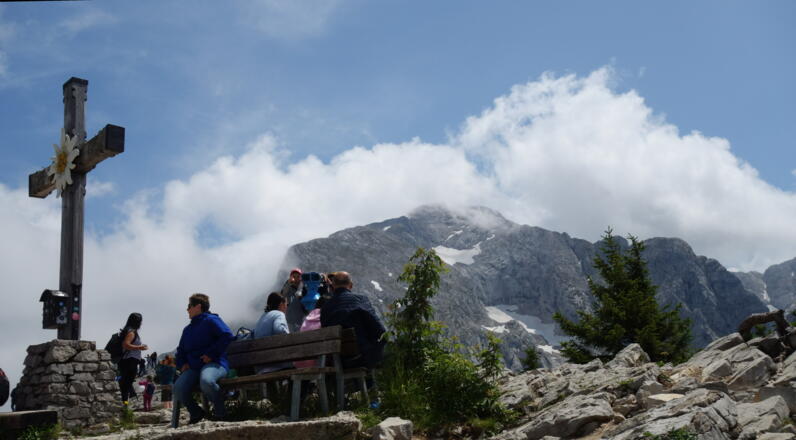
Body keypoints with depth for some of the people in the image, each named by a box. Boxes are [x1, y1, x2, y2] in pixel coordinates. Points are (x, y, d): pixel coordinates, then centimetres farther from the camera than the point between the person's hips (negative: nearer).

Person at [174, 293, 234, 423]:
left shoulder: (211, 320, 1)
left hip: (215, 364, -7)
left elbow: (227, 336, -13)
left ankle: (220, 411, -15)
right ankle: (196, 413, 3)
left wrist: (211, 354, -16)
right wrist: (182, 363, 11)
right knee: (178, 388, -22)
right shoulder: (187, 329, 26)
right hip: (193, 367, 7)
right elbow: (181, 350, 33)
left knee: (206, 381, -41)